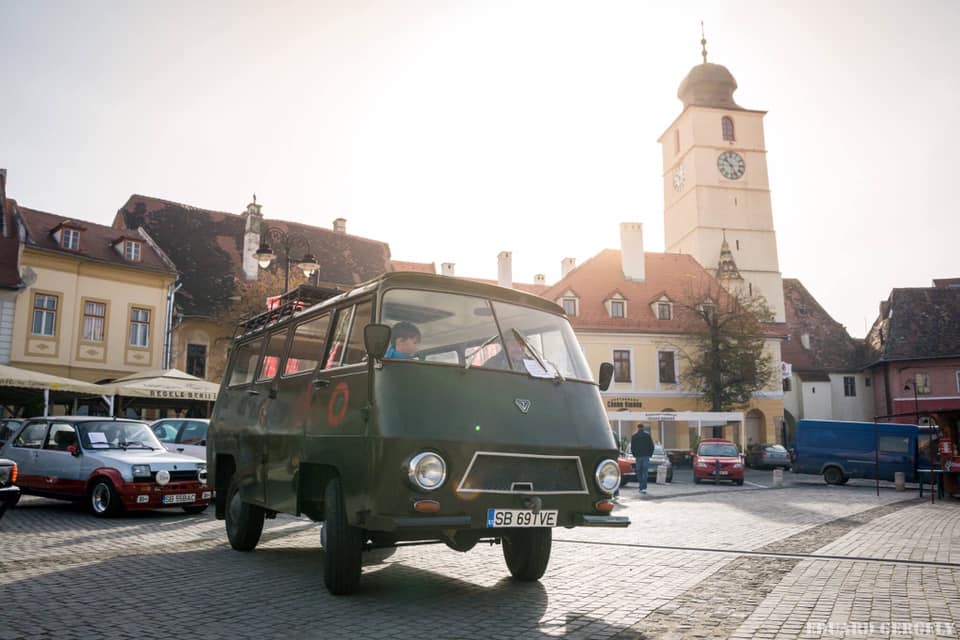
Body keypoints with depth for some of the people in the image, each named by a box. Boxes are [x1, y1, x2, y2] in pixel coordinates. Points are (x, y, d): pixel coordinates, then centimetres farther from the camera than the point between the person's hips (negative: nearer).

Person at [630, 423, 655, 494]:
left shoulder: (634, 436, 2)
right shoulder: (647, 435, 3)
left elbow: (632, 447, 3)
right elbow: (652, 446, 3)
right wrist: (650, 454, 12)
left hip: (638, 456, 0)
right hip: (646, 456, 0)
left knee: (639, 472, 8)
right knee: (644, 472, -3)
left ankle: (642, 487, 9)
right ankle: (643, 488, -13)